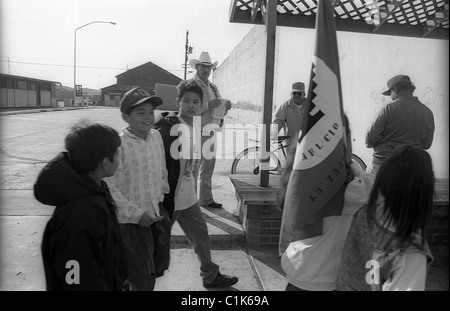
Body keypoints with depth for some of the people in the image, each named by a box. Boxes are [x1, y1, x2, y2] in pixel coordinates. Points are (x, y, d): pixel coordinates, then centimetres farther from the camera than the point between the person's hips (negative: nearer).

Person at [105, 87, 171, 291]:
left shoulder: (156, 136, 0)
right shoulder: (118, 144, -21)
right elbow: (110, 187, -21)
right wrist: (135, 213, -19)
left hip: (157, 214, 7)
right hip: (132, 220, -6)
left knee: (160, 264, 23)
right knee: (141, 278, 10)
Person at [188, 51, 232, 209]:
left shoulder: (213, 87, 18)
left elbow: (219, 112, 20)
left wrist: (226, 107, -2)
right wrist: (208, 105, -24)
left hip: (210, 133, 7)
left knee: (208, 166, 12)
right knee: (193, 168, -3)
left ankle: (206, 199, 23)